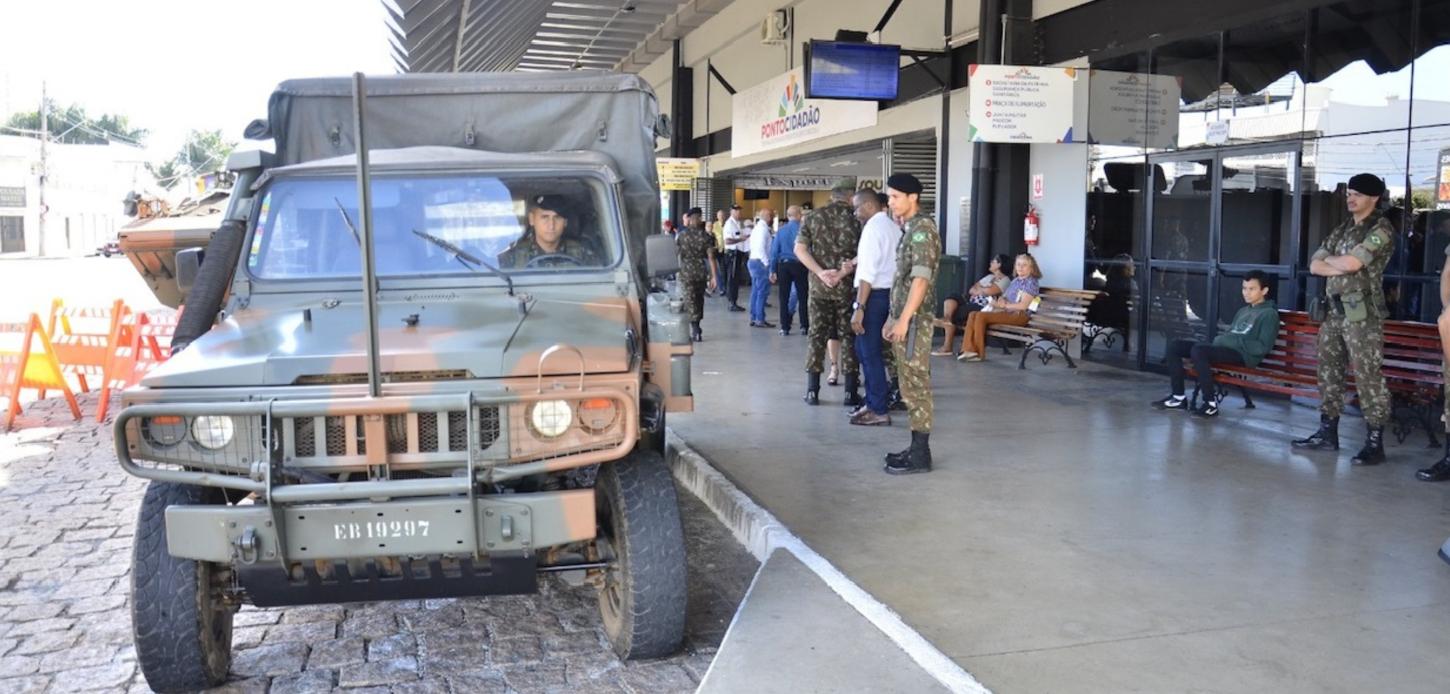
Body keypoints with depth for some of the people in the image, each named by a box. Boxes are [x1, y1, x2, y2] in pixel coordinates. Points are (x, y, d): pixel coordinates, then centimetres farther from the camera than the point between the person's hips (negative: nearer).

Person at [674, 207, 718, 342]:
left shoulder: (680, 235, -5)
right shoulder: (705, 235, -4)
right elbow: (711, 256, -7)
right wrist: (714, 276, -5)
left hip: (686, 272, -2)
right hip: (702, 272, 2)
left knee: (690, 301, 1)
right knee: (699, 299, 18)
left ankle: (695, 331, -8)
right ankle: (696, 328, 28)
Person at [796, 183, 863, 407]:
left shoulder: (812, 218, 5)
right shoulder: (856, 219, -3)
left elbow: (800, 249, -3)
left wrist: (821, 272, -10)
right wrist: (843, 273, -14)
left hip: (818, 287, 2)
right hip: (848, 287, -2)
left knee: (817, 336, 9)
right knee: (849, 337, 6)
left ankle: (812, 391, 10)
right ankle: (851, 393, 9)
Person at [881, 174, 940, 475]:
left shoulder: (923, 229, -14)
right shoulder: (910, 229, 16)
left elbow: (920, 279, -21)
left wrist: (904, 320, -23)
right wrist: (892, 317, 20)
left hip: (915, 319, -10)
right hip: (904, 317, 10)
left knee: (917, 384, -6)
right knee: (910, 384, 12)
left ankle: (921, 455, 0)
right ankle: (917, 447, 19)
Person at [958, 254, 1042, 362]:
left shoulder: (1031, 282, -5)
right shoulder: (1015, 280, 21)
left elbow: (1023, 305, -15)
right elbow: (1004, 296, 20)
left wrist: (1003, 305, -12)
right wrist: (1000, 300, -4)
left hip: (1019, 315, -9)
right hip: (1007, 312, 9)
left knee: (981, 316, -24)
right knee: (973, 315, -8)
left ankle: (979, 353, -17)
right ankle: (969, 349, -19)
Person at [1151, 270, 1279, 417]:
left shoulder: (1269, 314, -1)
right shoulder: (1243, 311, 26)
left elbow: (1263, 347, -13)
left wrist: (1235, 342, -15)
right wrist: (1220, 339, 5)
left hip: (1243, 355, -9)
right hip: (1224, 349, 9)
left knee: (1198, 350, -34)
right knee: (1176, 346, -2)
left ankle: (1210, 404, -29)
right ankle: (1178, 397, -3)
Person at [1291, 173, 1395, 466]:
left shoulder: (1381, 229, -6)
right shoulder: (1341, 230, 18)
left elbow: (1351, 263, -19)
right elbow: (1314, 266, 10)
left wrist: (1330, 260, 1)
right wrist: (1342, 267, -6)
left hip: (1362, 313, -8)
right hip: (1334, 310, 8)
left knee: (1367, 377, -8)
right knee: (1329, 372, 11)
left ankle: (1375, 443, -5)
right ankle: (1327, 433, 19)